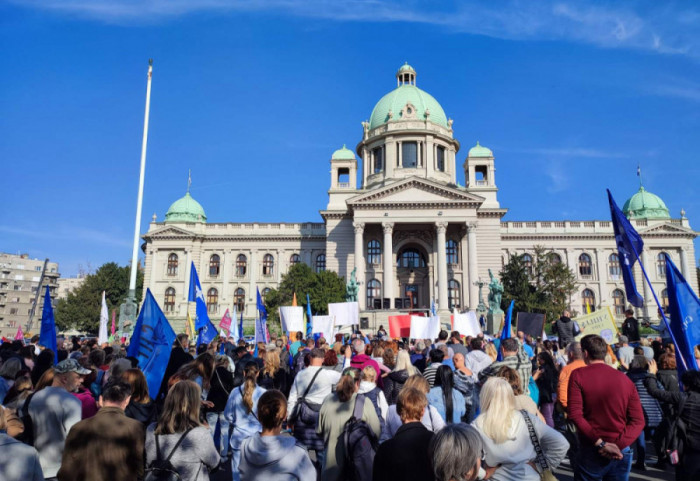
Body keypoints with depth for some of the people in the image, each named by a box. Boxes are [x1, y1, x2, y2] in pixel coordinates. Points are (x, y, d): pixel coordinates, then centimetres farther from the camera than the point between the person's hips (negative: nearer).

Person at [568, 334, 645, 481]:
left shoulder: (578, 375, -7)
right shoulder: (625, 379, 5)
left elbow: (575, 414, -16)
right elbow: (638, 421, -1)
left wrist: (600, 442, -14)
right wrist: (618, 444, -9)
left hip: (591, 452, -3)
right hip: (621, 453, 4)